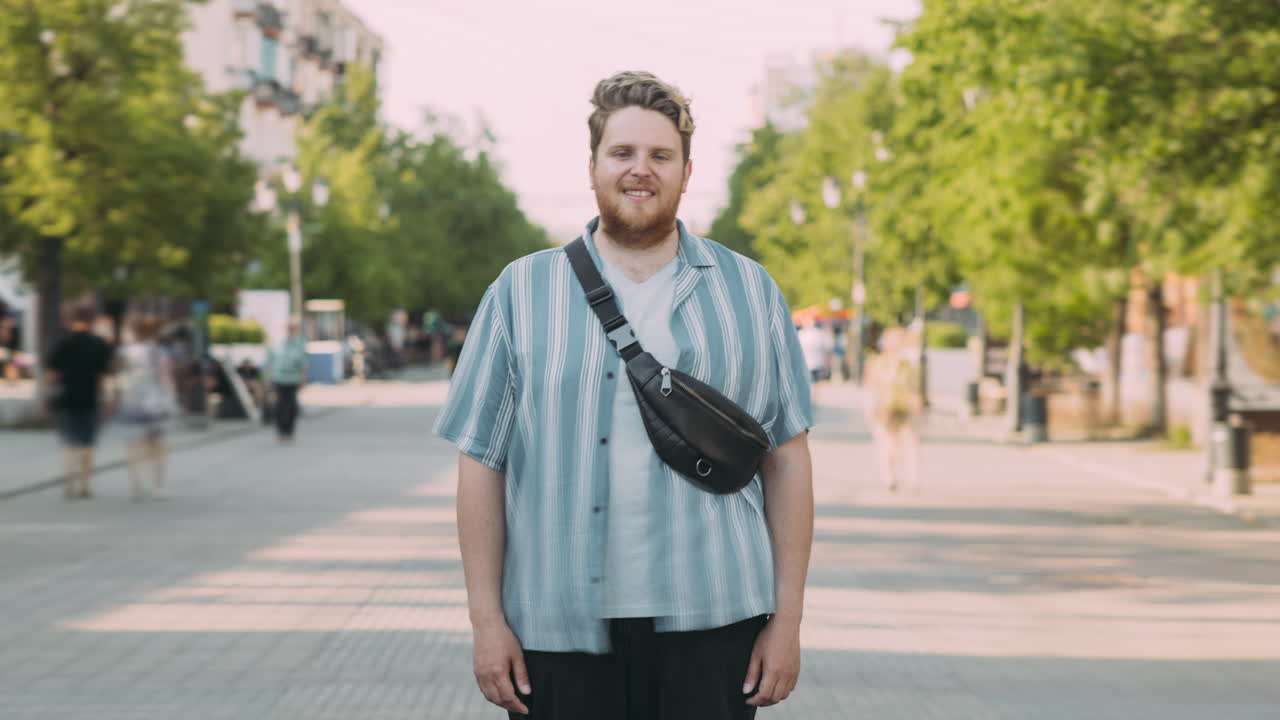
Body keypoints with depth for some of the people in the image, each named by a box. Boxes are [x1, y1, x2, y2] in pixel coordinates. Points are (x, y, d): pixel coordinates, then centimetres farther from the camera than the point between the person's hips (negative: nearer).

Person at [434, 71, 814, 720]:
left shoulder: (751, 293, 9)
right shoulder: (521, 292, 6)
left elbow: (787, 458, 7)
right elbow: (480, 461, 4)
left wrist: (788, 618, 1)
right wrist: (486, 619, -2)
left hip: (711, 625, 1)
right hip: (560, 630, 0)